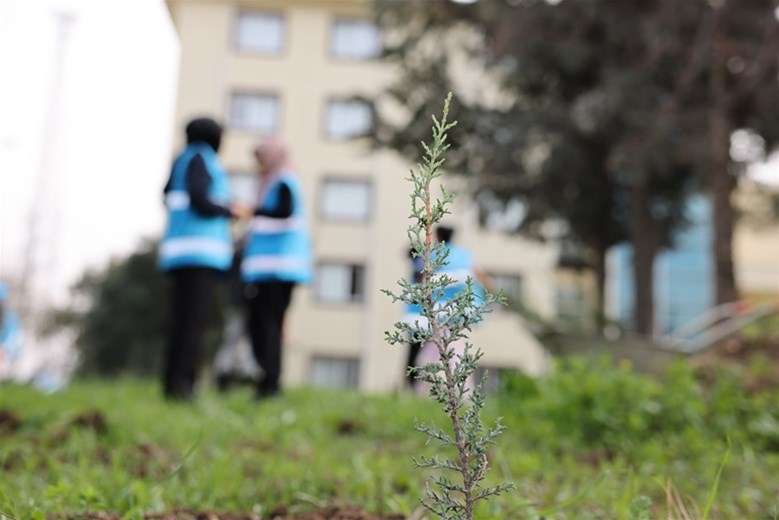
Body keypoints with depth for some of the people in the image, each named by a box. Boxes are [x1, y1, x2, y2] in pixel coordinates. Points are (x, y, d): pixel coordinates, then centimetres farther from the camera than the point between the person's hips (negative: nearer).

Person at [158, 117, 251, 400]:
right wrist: (230, 211, 2)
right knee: (193, 320, -12)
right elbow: (199, 201, -14)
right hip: (199, 251, -9)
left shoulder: (181, 163, 24)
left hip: (180, 253, 9)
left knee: (183, 322, 4)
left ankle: (173, 385, 2)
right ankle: (181, 384, -16)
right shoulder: (199, 158, -2)